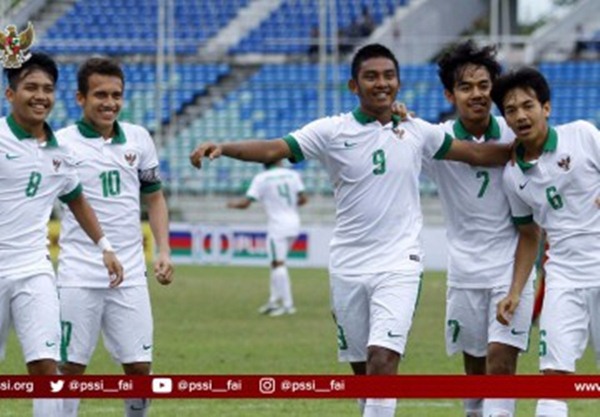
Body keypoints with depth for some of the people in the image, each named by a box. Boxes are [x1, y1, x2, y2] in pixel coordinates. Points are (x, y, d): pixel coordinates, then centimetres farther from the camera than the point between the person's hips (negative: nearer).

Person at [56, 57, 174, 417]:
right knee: (71, 367, -1)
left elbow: (154, 198, 18)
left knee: (139, 366, 3)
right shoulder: (62, 142, -4)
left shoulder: (138, 139, 8)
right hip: (79, 275, -3)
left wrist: (163, 250, 7)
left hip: (130, 274, 3)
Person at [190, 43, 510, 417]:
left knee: (383, 358, -18)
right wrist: (222, 148, -28)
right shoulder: (333, 131, -2)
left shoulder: (417, 132, 4)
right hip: (348, 266, 1)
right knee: (363, 368, 10)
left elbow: (477, 153, 16)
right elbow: (274, 149, -13)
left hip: (398, 264, -1)